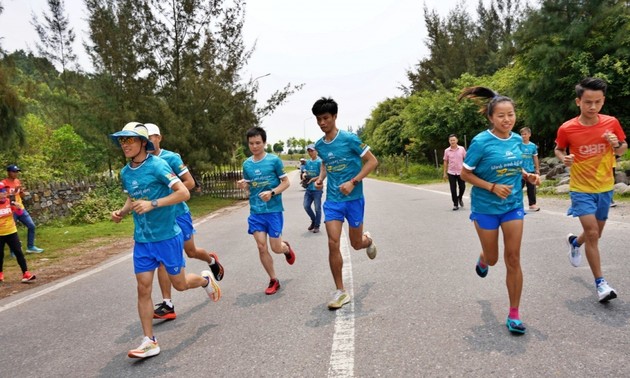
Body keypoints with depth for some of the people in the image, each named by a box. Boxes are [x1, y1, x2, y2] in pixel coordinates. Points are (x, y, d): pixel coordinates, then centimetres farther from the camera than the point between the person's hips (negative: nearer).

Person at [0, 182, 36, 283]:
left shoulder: (10, 202, -1)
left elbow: (19, 213, 4)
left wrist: (19, 207, -15)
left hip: (11, 232, 2)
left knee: (18, 252, -2)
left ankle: (25, 273, -2)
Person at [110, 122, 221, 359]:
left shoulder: (157, 165, -15)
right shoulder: (125, 173, 6)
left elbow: (184, 193, -20)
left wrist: (152, 204, -28)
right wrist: (122, 212, 3)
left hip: (167, 235, -5)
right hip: (142, 239, 5)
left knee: (179, 284, 8)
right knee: (143, 289, 2)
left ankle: (205, 279, 41)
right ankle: (149, 342, 12)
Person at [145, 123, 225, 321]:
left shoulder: (171, 157, -12)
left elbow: (190, 183, -13)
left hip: (178, 213, -4)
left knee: (191, 252, 12)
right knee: (161, 259, 0)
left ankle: (212, 260, 47)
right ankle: (167, 304, 6)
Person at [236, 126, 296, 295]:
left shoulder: (274, 160, -7)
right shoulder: (246, 164, 6)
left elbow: (286, 182, -4)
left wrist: (272, 192, -19)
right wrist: (242, 185, -7)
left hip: (274, 210, -3)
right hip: (255, 212, 3)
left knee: (276, 248, 0)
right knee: (261, 247, -1)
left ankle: (286, 247, 38)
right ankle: (273, 280, 16)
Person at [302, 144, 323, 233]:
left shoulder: (320, 162, -9)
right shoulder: (307, 162, 10)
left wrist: (312, 179, -19)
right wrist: (304, 176, -6)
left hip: (317, 188, -6)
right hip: (309, 188, 6)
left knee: (317, 208, 1)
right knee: (306, 206, 5)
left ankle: (317, 226, 14)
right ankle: (313, 220, 28)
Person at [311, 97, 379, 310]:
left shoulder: (349, 139, -12)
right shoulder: (319, 145, 4)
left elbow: (372, 161, -10)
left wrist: (353, 182, -20)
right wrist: (321, 178, 4)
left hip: (354, 199, -3)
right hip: (332, 200, 3)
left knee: (356, 244, 9)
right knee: (333, 244, -9)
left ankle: (368, 240, 49)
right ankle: (340, 292, 3)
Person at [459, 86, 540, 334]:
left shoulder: (517, 139, 0)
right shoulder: (481, 141, -16)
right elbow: (465, 174, -11)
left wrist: (528, 176, -4)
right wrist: (493, 187, -22)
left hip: (513, 206, 3)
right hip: (486, 207, -3)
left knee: (513, 260, 0)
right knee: (492, 259, 12)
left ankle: (514, 314, 12)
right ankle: (482, 260, 52)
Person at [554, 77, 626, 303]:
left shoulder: (611, 123, -7)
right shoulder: (566, 129, -14)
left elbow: (622, 151, 6)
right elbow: (558, 149, 4)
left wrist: (617, 144, -17)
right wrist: (564, 158, -18)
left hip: (605, 188, 4)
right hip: (581, 189, -3)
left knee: (595, 234, 17)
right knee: (592, 234, -12)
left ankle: (574, 242, 51)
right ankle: (600, 283, 1)